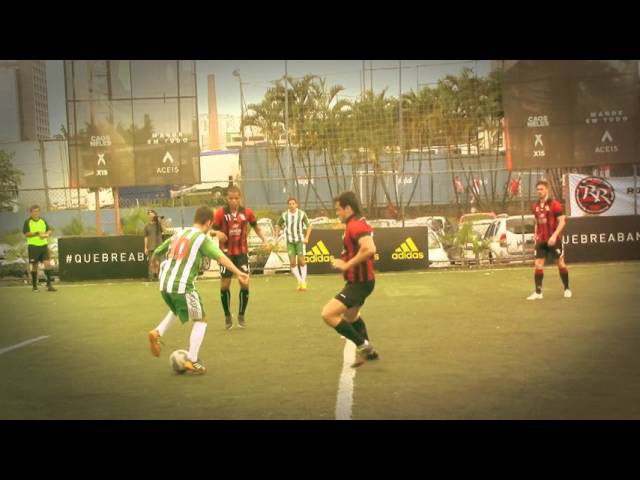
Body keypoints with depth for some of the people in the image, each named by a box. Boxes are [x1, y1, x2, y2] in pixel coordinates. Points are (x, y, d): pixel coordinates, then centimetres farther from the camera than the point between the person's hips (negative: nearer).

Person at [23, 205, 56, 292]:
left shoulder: (43, 221, 11)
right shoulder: (28, 222, -2)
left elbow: (50, 230, 13)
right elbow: (26, 234, -11)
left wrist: (47, 234, -9)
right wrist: (37, 233, -20)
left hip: (43, 245, 4)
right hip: (33, 246, -3)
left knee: (47, 264, -5)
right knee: (34, 266, 3)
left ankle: (49, 285, 1)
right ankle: (34, 286, 13)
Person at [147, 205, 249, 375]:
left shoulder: (178, 234, 16)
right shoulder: (202, 238, -3)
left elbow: (156, 252, 25)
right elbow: (220, 257, -17)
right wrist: (238, 272, -24)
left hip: (165, 285, 7)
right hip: (183, 286, -7)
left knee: (177, 309, 36)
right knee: (200, 321, 8)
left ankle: (157, 333, 18)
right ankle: (192, 361, 1)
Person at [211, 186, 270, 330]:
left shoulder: (247, 212, -4)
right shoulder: (221, 213, -9)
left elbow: (256, 228, 9)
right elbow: (213, 230, -5)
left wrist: (264, 240, -6)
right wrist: (217, 233, -28)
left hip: (242, 253, 1)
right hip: (226, 253, -1)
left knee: (245, 284, -5)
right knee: (224, 285, 1)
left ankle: (241, 315, 13)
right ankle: (227, 316, 19)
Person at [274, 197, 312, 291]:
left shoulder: (302, 214, -8)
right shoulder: (284, 215, -2)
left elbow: (308, 226, -1)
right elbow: (278, 225, 14)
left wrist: (306, 238, -11)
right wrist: (277, 237, 4)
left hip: (300, 240, -2)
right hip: (290, 242, 2)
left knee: (301, 261, -8)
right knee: (292, 263, -3)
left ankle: (304, 281, 8)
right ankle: (299, 281, 13)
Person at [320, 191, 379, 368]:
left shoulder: (355, 225, -21)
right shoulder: (359, 224, 11)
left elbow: (370, 249, -38)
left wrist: (347, 265, -28)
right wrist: (345, 262, 12)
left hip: (359, 282, -11)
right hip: (360, 280, 11)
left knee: (328, 314, -18)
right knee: (350, 315, 32)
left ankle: (363, 345, -9)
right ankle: (369, 351, 43)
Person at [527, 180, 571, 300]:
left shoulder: (554, 204, -10)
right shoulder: (535, 206, 8)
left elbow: (562, 221, -12)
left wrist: (554, 236, -22)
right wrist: (536, 235, 7)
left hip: (554, 239, -5)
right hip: (541, 240, 5)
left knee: (561, 263, 5)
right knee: (538, 264, -2)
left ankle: (567, 289, 20)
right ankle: (538, 292, 1)